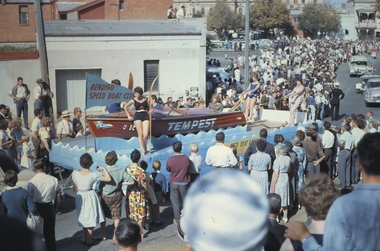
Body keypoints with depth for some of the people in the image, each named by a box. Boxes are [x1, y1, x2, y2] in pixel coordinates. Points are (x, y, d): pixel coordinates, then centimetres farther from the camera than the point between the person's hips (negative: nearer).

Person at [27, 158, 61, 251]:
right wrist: (56, 207, 14)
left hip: (36, 208, -1)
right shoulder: (53, 180, -11)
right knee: (50, 231, 16)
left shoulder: (31, 182, -17)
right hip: (49, 207, 2)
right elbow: (58, 195, -1)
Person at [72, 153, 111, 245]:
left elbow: (75, 189, -1)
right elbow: (108, 179, -14)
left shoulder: (75, 173, -11)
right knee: (91, 218, 13)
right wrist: (104, 169, -1)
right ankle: (88, 240, 22)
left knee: (84, 217, 21)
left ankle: (85, 237, 32)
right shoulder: (93, 175, -18)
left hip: (80, 197, 3)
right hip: (91, 197, -3)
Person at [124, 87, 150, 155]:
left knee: (145, 135, -8)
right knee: (140, 134, -7)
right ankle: (143, 150, -5)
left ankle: (144, 146, 19)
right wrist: (128, 116, 8)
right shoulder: (133, 100, 1)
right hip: (137, 117, 0)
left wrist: (149, 114, 3)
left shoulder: (147, 100, 1)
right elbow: (125, 107, 12)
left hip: (145, 116, 0)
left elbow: (149, 108, 16)